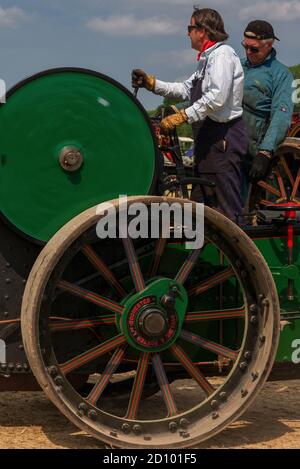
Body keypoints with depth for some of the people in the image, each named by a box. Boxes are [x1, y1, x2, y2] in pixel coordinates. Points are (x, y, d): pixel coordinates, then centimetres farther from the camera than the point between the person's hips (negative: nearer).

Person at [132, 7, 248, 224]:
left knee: (228, 207, -10)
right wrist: (151, 83, 17)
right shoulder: (208, 59, 20)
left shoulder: (222, 54, -11)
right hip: (210, 138, 11)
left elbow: (217, 98, -24)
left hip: (224, 138, -11)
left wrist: (182, 116, -23)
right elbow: (186, 90, 22)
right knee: (201, 201, 15)